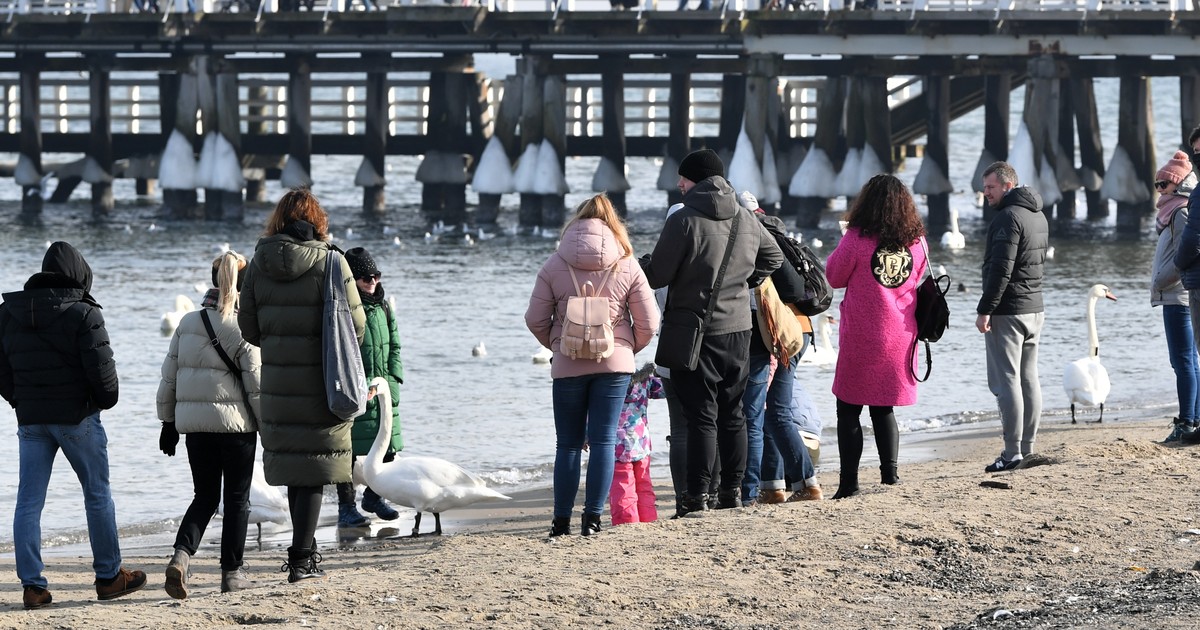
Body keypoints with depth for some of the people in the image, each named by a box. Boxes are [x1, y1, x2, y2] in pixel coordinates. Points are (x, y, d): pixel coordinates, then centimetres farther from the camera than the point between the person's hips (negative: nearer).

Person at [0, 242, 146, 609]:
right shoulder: (82, 314, -12)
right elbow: (101, 368, -14)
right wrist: (106, 399, 4)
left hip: (30, 418, 4)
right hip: (76, 415, -4)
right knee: (98, 495, 9)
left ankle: (32, 585, -2)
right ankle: (109, 576, 15)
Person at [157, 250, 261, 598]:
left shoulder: (188, 323, 4)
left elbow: (169, 377, 8)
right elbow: (256, 385, -10)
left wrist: (168, 422, 16)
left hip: (193, 423, 4)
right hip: (235, 423, -4)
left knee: (204, 497, 13)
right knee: (237, 499, 9)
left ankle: (181, 555, -10)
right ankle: (232, 572, 12)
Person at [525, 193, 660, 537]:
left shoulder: (554, 266, -2)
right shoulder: (627, 266, -1)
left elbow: (535, 319, 0)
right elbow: (648, 322, 0)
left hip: (568, 366, 0)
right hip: (614, 365, 0)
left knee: (568, 444, 9)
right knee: (604, 440, 1)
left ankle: (562, 520, 9)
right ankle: (593, 517, -5)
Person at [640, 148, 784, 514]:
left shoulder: (684, 221, -15)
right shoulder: (746, 220, 6)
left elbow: (657, 275, -12)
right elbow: (773, 257, 22)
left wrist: (637, 266, 9)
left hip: (696, 330, -6)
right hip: (739, 329, 6)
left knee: (701, 415, -5)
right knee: (732, 412, 14)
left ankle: (697, 495, -6)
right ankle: (732, 490, 17)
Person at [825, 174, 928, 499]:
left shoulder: (857, 239, -13)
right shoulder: (917, 243, 0)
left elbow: (835, 277, -1)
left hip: (860, 338, -4)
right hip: (900, 338, 4)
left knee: (848, 410, 3)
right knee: (884, 409, 15)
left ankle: (849, 482, -1)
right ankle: (890, 472, 6)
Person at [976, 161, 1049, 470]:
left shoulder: (1008, 218, -15)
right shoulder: (1038, 216, 15)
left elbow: (1000, 269, -22)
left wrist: (985, 310, -19)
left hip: (1007, 312, -10)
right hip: (1035, 308, 10)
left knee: (1006, 381, -8)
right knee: (1028, 379, 11)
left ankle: (1012, 454, -10)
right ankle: (1027, 450, 14)